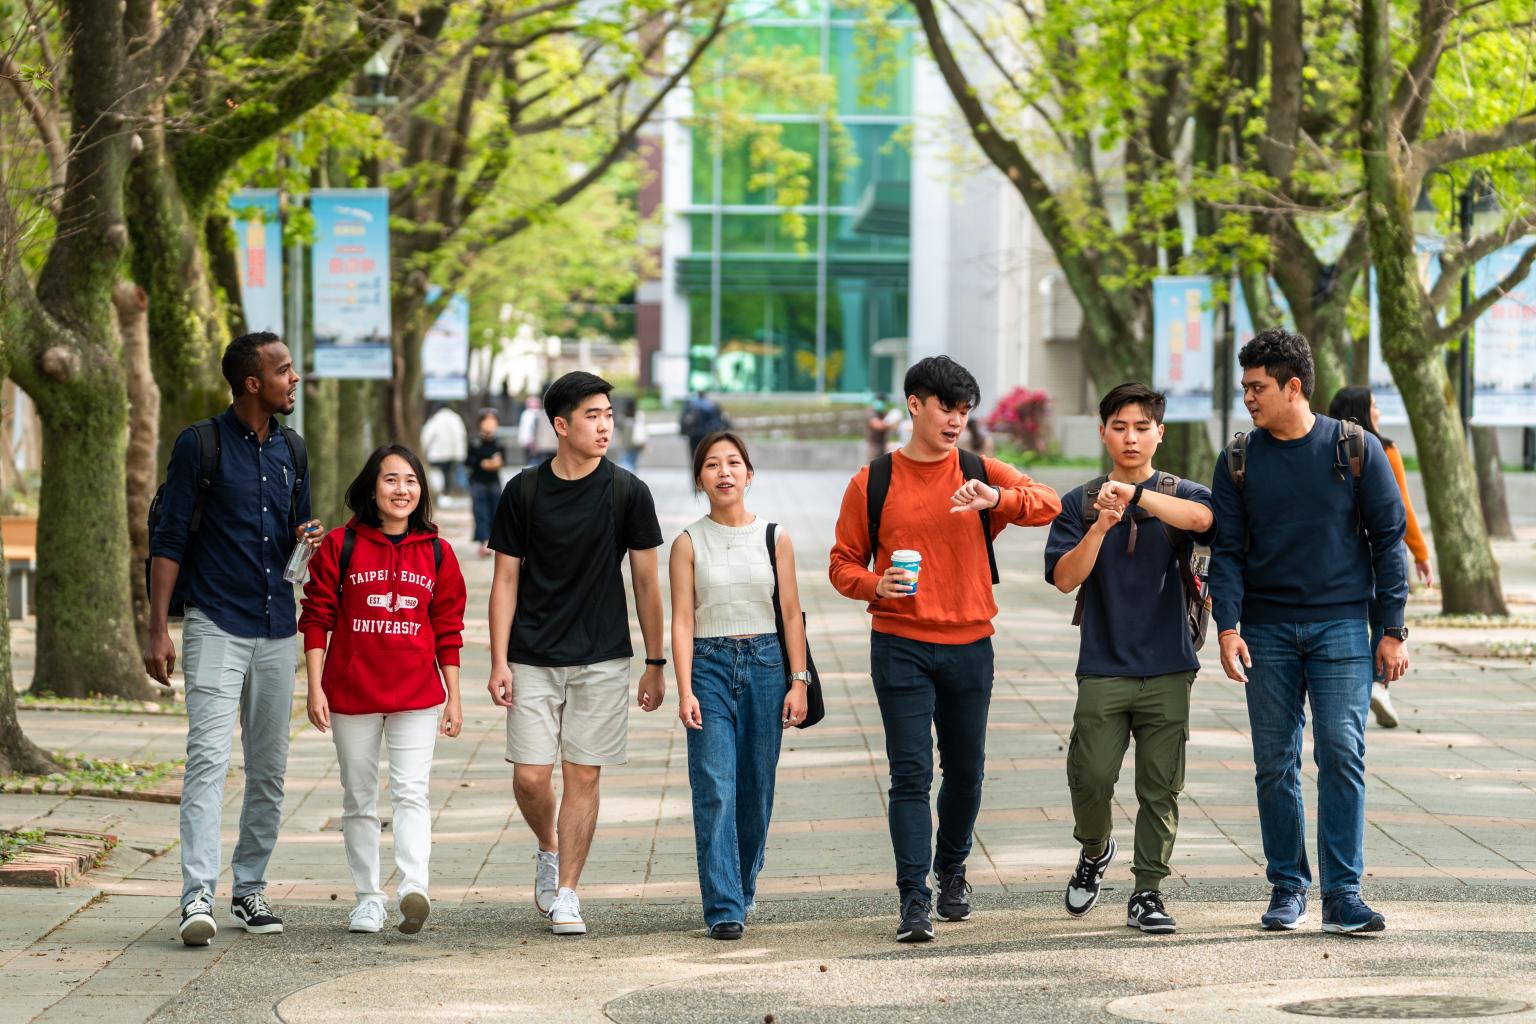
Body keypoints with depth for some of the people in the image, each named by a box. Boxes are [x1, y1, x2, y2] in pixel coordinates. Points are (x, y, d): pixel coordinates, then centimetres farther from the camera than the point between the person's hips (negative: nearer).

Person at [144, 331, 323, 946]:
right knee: (208, 758, -15)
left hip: (277, 629, 6)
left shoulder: (292, 451, 13)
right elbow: (169, 541, -5)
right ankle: (198, 895, -21)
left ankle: (251, 890, 17)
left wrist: (306, 542, -2)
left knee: (269, 768, 8)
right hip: (216, 624, -6)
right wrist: (159, 629, -11)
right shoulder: (201, 445, -5)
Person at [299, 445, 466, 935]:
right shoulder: (340, 546, 0)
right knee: (359, 800, 8)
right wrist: (314, 687, -5)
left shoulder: (437, 553, 5)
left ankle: (413, 887, -25)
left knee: (411, 792, -13)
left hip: (417, 695, 0)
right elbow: (317, 618, 1)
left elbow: (448, 631, 10)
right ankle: (368, 898, 15)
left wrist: (453, 696, 8)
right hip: (351, 693, 0)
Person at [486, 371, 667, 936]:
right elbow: (506, 580, 3)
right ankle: (549, 851, 26)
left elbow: (646, 582, 4)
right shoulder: (523, 491, 0)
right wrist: (499, 663, -4)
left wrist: (655, 664, 3)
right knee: (530, 776, -4)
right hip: (533, 658, 0)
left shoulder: (627, 492, -1)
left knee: (582, 776, 0)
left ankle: (565, 893, 9)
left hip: (602, 659, 0)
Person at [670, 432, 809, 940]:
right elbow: (683, 621, -2)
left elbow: (791, 614, 6)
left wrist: (798, 681, -1)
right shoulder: (689, 544, 1)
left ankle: (741, 887, 26)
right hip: (709, 665, -2)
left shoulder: (775, 539, 5)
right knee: (715, 790, -10)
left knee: (756, 790, 6)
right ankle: (724, 909, -11)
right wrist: (685, 691, -10)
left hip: (765, 664, 2)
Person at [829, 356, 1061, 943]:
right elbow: (843, 562, 6)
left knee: (965, 771, 12)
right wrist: (874, 584, -16)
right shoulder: (873, 483, 3)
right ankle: (915, 899, -10)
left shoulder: (981, 474, 5)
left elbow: (1048, 505, -9)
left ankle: (951, 870, 34)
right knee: (910, 774, -8)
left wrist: (997, 499, -28)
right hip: (900, 646, -2)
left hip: (969, 646, 2)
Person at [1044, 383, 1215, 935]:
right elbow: (1064, 577, -3)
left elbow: (1202, 517, -20)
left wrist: (1134, 494, -32)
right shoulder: (1080, 503, 8)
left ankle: (1147, 891, 10)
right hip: (1103, 670, 0)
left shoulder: (1179, 495, 5)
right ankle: (1095, 851, 22)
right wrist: (1102, 526, -17)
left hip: (1168, 669, 0)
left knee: (1161, 787, 0)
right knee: (1091, 779, -7)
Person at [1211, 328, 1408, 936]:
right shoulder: (1239, 461, 6)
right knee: (1275, 764, 3)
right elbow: (1227, 549, 5)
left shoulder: (1356, 450, 1)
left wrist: (1393, 629, -2)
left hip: (1340, 627, -2)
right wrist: (1227, 627, -9)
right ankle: (1287, 887, 14)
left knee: (1342, 755, -10)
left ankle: (1342, 894, -8)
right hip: (1267, 631, 2)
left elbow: (1388, 538, 3)